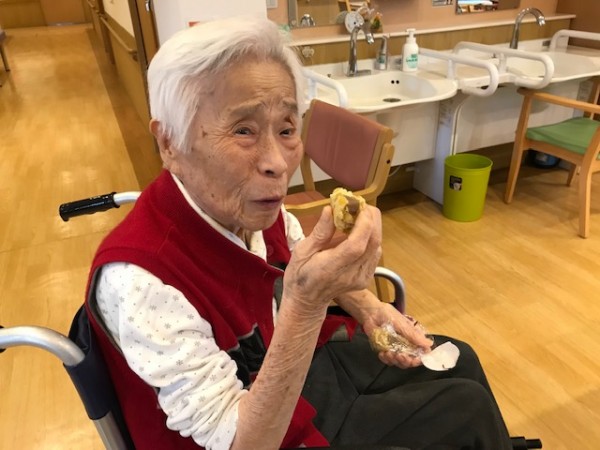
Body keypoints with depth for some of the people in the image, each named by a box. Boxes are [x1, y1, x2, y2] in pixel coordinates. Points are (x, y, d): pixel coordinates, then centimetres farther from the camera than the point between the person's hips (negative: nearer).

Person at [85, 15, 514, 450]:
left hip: (302, 360, 6)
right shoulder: (138, 277, -37)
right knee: (468, 409, 3)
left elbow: (304, 267, 7)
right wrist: (306, 305, -43)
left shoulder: (252, 206, -16)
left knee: (459, 361, 18)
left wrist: (368, 307, -9)